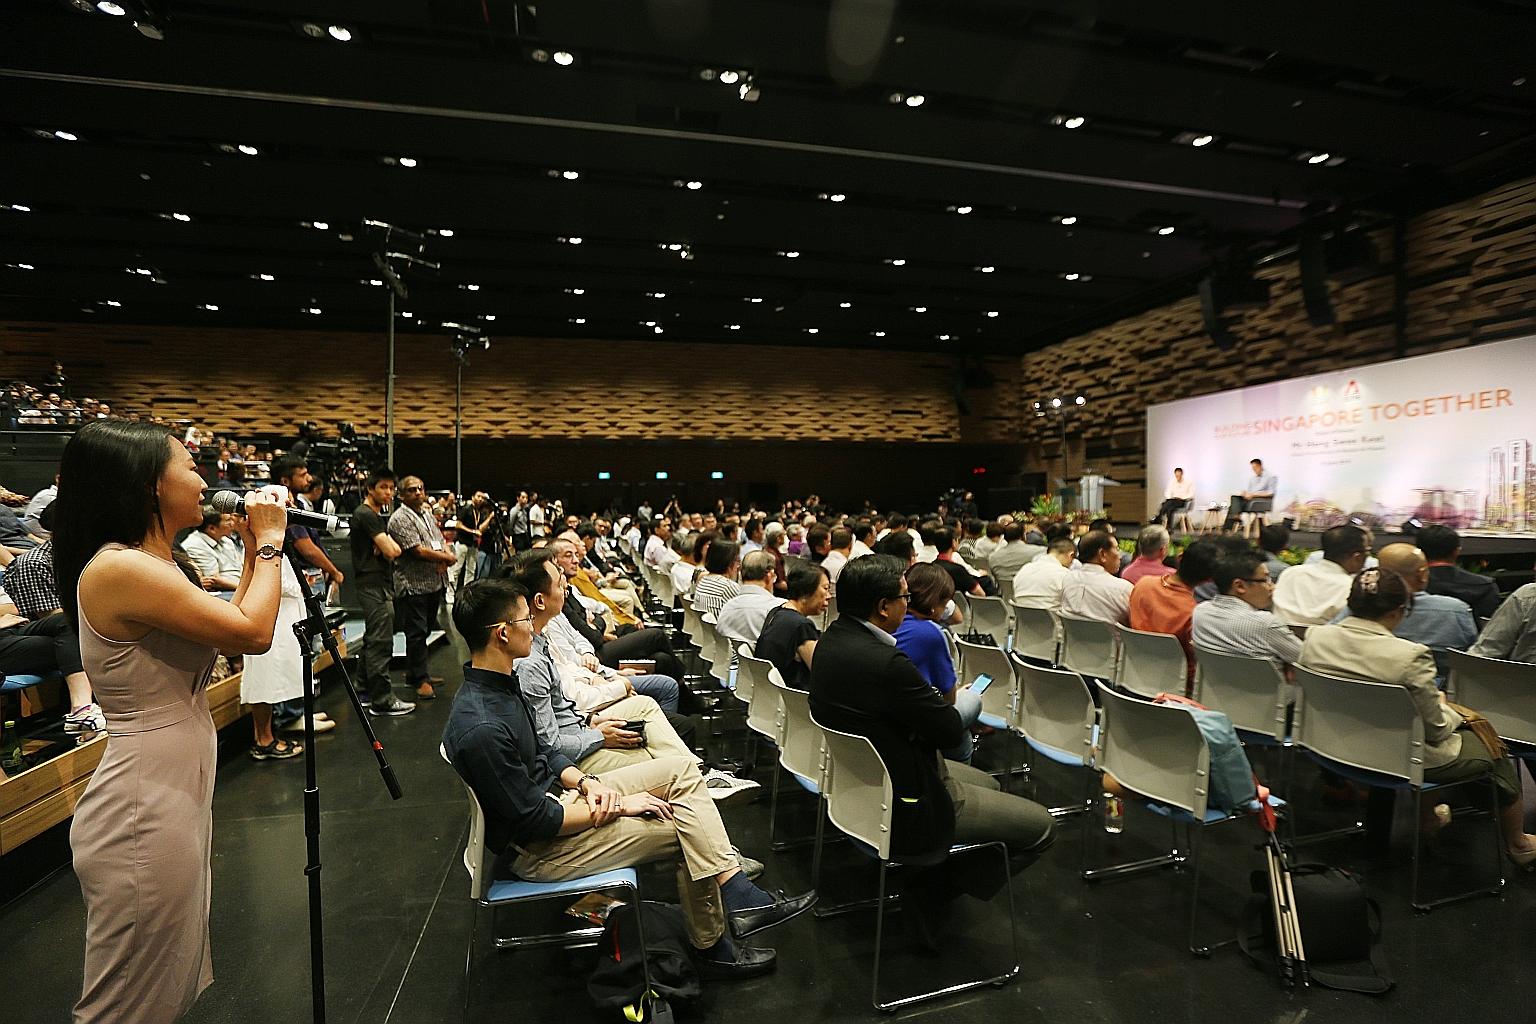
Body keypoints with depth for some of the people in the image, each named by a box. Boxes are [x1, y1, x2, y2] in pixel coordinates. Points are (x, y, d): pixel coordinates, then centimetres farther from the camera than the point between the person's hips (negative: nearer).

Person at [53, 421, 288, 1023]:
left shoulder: (152, 564, 9)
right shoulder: (117, 568, -21)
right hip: (145, 810, -10)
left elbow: (230, 628, 15)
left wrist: (254, 550, 10)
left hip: (176, 792, 10)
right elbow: (253, 634, -22)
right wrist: (269, 542, -10)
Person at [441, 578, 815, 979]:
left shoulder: (502, 682, -1)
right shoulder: (480, 729, -31)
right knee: (686, 834, -8)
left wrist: (584, 781, -6)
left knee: (682, 770, 0)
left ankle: (739, 895, 0)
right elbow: (535, 821, -25)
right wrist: (616, 807, -16)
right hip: (536, 849, -9)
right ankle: (713, 948, 15)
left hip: (556, 794, 9)